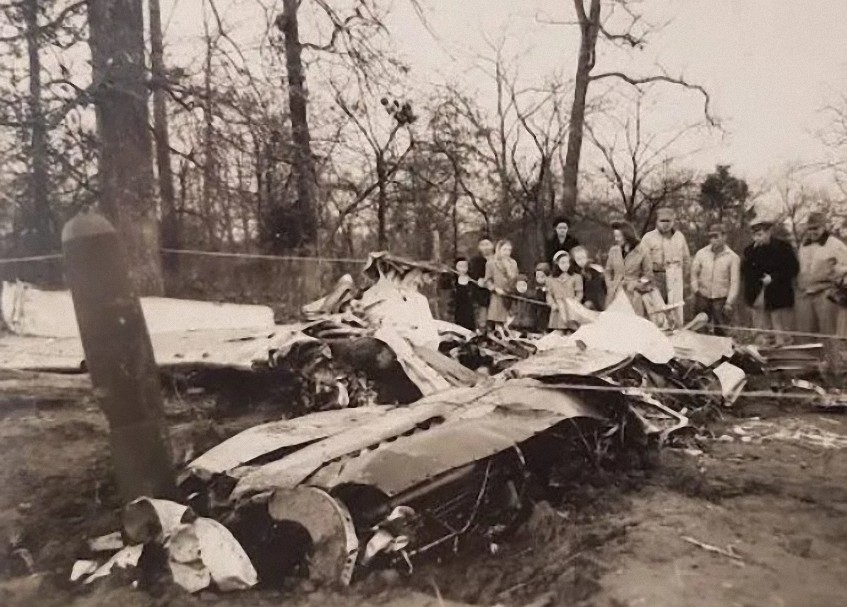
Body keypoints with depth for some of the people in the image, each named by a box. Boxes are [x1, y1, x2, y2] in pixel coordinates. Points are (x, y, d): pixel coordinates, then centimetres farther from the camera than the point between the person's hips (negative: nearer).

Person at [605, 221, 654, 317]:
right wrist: (610, 285, 6)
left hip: (633, 296, -2)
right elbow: (608, 271, 17)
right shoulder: (613, 251, 4)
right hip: (615, 294, 3)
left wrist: (635, 285, -2)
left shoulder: (642, 252, -4)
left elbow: (648, 275, 5)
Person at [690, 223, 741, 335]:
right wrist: (696, 289, -2)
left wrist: (729, 303, -8)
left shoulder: (733, 257, -3)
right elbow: (694, 273, 10)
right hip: (703, 298, 2)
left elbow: (735, 282, -4)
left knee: (720, 331, 1)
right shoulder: (701, 253, 3)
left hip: (721, 300, -2)